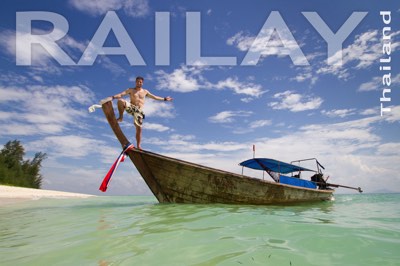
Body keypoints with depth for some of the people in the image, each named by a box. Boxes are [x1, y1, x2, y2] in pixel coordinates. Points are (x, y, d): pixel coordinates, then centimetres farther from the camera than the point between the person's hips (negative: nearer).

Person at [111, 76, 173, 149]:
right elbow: (121, 94, -2)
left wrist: (164, 99, 28)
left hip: (139, 111, 1)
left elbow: (154, 97, 27)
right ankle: (121, 117, -19)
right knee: (120, 101, -31)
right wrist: (113, 97, -19)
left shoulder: (145, 91, 19)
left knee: (139, 128, -6)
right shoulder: (131, 90, 11)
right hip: (131, 107, -1)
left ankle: (138, 146, 0)